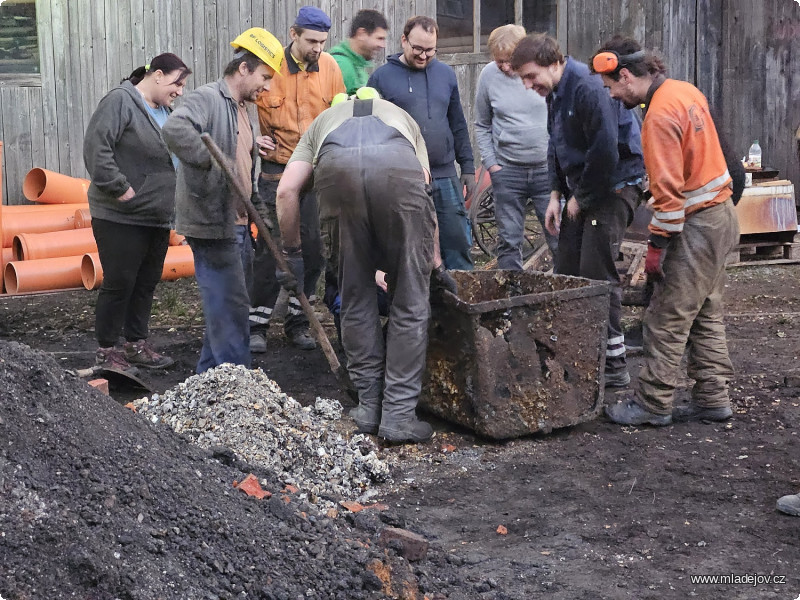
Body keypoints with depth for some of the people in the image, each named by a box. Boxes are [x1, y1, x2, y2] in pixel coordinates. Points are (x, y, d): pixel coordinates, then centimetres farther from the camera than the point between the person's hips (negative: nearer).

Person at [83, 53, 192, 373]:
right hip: (121, 217, -8)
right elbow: (95, 145, -21)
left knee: (147, 282, 13)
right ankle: (106, 351, 10)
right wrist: (118, 187, -21)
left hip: (157, 216, 8)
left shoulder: (164, 112, 16)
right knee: (119, 283, -2)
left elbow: (174, 156, 26)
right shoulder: (121, 101, -12)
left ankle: (136, 344, 25)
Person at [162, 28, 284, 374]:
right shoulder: (208, 98, -14)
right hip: (212, 224, -10)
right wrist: (213, 161, -33)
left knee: (225, 306, 17)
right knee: (231, 308, -8)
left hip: (236, 224, 10)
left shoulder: (241, 109, 18)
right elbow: (175, 129, -34)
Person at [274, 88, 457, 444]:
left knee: (357, 297, 18)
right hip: (396, 164, 0)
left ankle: (370, 406, 25)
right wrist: (435, 263, 39)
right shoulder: (402, 117, 44)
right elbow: (424, 199, 32)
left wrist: (293, 253, 31)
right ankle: (398, 415, 12)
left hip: (336, 167, 1)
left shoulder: (323, 122, 42)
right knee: (409, 300, 11)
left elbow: (286, 191, 23)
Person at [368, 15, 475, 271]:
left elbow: (458, 125, 16)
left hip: (445, 176, 3)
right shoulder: (382, 77, 0)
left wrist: (468, 167, 12)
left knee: (457, 241, 3)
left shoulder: (446, 74, 11)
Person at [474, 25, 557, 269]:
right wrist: (491, 164, 2)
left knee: (561, 239, 0)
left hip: (548, 168, -1)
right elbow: (482, 126, 10)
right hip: (507, 171, 1)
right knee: (508, 242, 6)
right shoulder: (489, 75, 1)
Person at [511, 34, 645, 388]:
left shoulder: (589, 89, -22)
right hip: (580, 190, 10)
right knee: (566, 271, 9)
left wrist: (580, 198, -15)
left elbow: (606, 152, -26)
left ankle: (615, 365, -1)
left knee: (597, 273, -10)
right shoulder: (555, 93, 9)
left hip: (614, 185, -10)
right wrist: (556, 195, 10)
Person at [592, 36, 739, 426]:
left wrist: (656, 246, -18)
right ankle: (712, 398, 21)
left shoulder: (660, 115, -21)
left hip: (695, 226, -10)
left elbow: (668, 189, -24)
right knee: (706, 316, 15)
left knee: (666, 320, -2)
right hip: (720, 216, 10)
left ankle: (653, 404, 5)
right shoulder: (685, 91, 8)